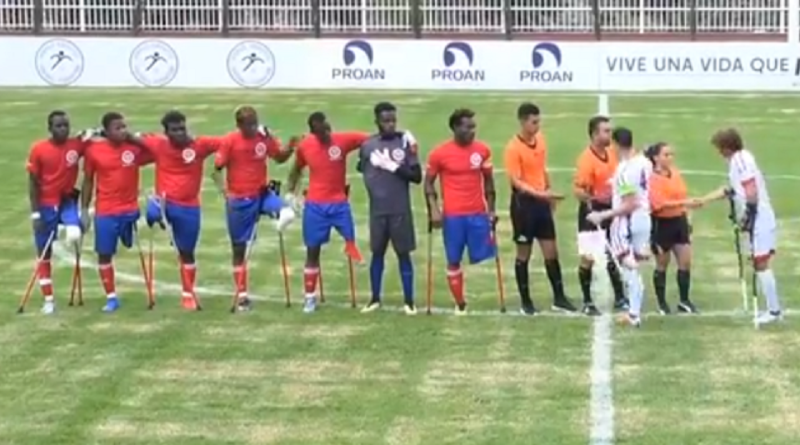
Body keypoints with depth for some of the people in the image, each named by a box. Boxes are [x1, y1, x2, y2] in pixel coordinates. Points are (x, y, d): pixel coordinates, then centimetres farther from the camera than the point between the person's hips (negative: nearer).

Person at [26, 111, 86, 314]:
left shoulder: (77, 145, -9)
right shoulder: (38, 149, -12)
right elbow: (33, 182, -6)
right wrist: (35, 213, -10)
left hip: (67, 200, 1)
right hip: (46, 204, -1)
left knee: (74, 236, -30)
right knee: (44, 253, 5)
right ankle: (48, 300, 15)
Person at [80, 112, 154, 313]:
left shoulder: (135, 147, -6)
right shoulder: (93, 150, -5)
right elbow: (88, 181, 4)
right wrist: (84, 210, 4)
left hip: (130, 209, 0)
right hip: (105, 212, 0)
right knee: (104, 254, 5)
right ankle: (111, 297, 16)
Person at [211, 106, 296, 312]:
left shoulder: (265, 137, -4)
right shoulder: (230, 140, -12)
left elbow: (280, 158, 10)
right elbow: (216, 169, -8)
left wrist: (290, 148, -11)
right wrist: (225, 191, -21)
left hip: (261, 193, 2)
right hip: (239, 200, -2)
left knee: (286, 212, -33)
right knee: (239, 248, 5)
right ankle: (242, 295, 16)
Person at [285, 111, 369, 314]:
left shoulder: (342, 140, -10)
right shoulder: (304, 146, -4)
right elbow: (297, 169, 14)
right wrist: (291, 192, 9)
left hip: (339, 203, 0)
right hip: (315, 205, 1)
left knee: (351, 241, -14)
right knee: (312, 251, 5)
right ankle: (310, 297, 12)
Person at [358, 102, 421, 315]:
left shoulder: (405, 142, -4)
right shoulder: (367, 145, 1)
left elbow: (417, 176, -6)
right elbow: (363, 170, 13)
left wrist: (394, 167, -17)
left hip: (400, 210, -2)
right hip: (377, 209, 2)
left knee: (403, 253, 4)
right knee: (377, 252, 10)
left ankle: (409, 301, 11)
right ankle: (375, 299, 22)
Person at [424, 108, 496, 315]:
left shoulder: (482, 150, 2)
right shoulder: (439, 153, -7)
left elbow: (488, 180, 12)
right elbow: (429, 182, 1)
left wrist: (491, 209, 10)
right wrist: (433, 209, -8)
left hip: (478, 213, 2)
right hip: (452, 215, -2)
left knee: (483, 257, 0)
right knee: (453, 260, 3)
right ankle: (460, 304, 12)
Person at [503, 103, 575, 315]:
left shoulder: (540, 139, 5)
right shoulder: (513, 148, -16)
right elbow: (516, 182, -21)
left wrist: (549, 194, 18)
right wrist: (540, 194, -31)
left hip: (541, 201, 6)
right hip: (523, 203, -6)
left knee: (551, 251, 9)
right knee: (524, 254, 4)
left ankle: (559, 298, 17)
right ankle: (526, 302, 13)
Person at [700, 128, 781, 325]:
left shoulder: (741, 160, -16)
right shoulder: (738, 159, 13)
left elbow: (752, 192, -22)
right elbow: (731, 189, 26)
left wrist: (746, 216, -17)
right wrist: (703, 200, 30)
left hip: (759, 220, -10)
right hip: (759, 220, 10)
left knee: (761, 264, -6)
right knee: (761, 264, 13)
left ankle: (774, 311, -2)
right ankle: (773, 307, 18)